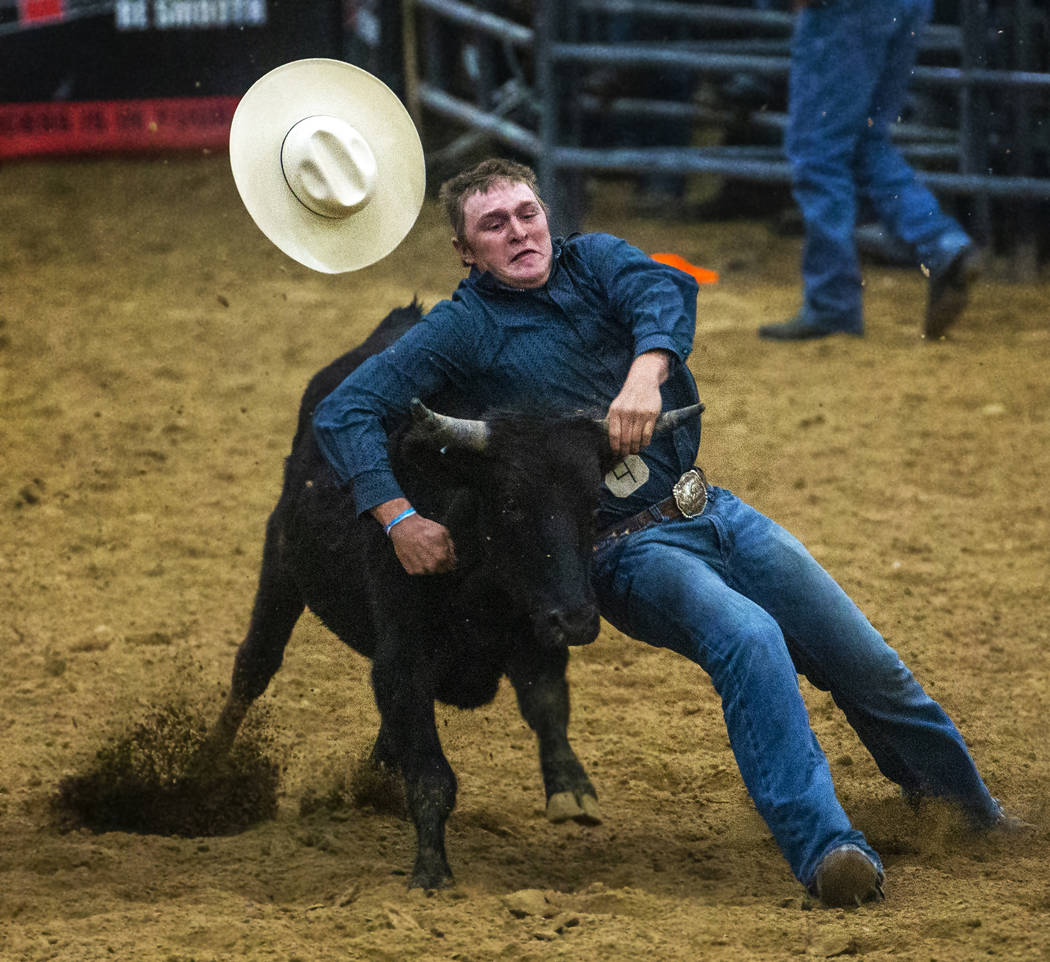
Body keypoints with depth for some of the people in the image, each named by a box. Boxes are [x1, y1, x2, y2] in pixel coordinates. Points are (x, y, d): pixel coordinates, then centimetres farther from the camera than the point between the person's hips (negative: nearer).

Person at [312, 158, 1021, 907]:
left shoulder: (593, 261, 7)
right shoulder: (465, 329, -3)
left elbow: (664, 291, -15)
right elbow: (345, 412, -8)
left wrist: (645, 373, -37)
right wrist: (400, 519, -23)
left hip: (712, 509, 5)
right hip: (628, 553, -5)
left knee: (868, 665, 7)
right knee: (748, 637, -34)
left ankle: (966, 798, 32)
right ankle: (824, 845, -38)